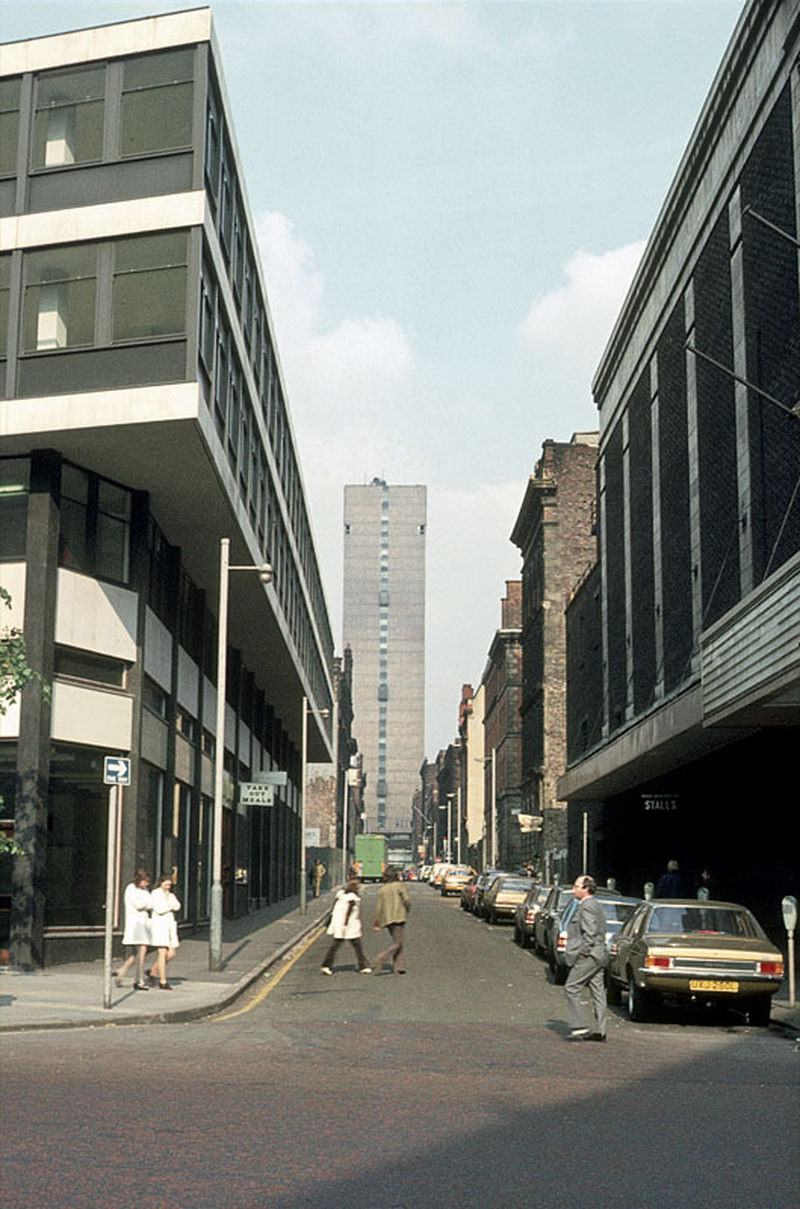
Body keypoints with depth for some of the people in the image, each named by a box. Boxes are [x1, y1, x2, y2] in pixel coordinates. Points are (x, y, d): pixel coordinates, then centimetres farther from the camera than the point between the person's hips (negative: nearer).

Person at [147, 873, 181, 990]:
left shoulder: (171, 895, 17)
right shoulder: (155, 894, -4)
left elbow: (177, 907, 1)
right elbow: (159, 910, -16)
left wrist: (169, 900, -11)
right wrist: (170, 907, -1)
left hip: (170, 925, 7)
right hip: (158, 924, -7)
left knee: (171, 953, 3)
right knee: (162, 953, -10)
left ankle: (153, 972, 23)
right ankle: (163, 982, -9)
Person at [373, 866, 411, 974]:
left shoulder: (382, 889, 10)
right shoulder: (398, 886, -4)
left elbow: (379, 907, 7)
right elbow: (406, 900, -11)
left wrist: (377, 924, 8)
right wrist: (407, 911, 10)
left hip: (387, 920, 6)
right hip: (398, 917, -6)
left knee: (396, 942, 15)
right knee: (397, 944, -5)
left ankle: (399, 967, 7)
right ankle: (381, 960, -23)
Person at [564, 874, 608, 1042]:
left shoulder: (587, 906, -13)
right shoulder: (596, 906, 19)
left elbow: (590, 932, -21)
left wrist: (583, 952, -17)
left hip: (588, 957, -10)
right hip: (599, 957, 10)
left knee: (571, 988, -8)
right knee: (598, 992, 7)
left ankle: (579, 1027, -10)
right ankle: (599, 1030, 8)